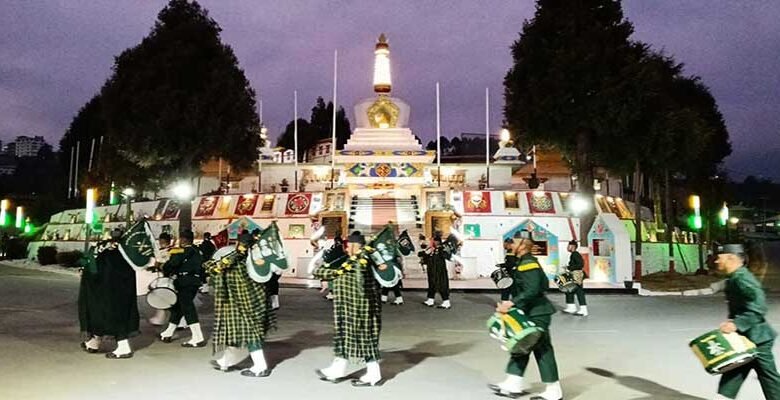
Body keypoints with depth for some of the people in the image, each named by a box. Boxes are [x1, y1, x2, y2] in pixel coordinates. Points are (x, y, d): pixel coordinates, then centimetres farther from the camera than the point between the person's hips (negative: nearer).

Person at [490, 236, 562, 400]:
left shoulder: (528, 264, -18)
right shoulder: (524, 263, 13)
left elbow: (531, 290, -27)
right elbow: (544, 284, 19)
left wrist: (511, 303, -27)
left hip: (537, 313, -11)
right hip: (530, 312, 11)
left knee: (542, 350, -2)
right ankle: (513, 385, 18)